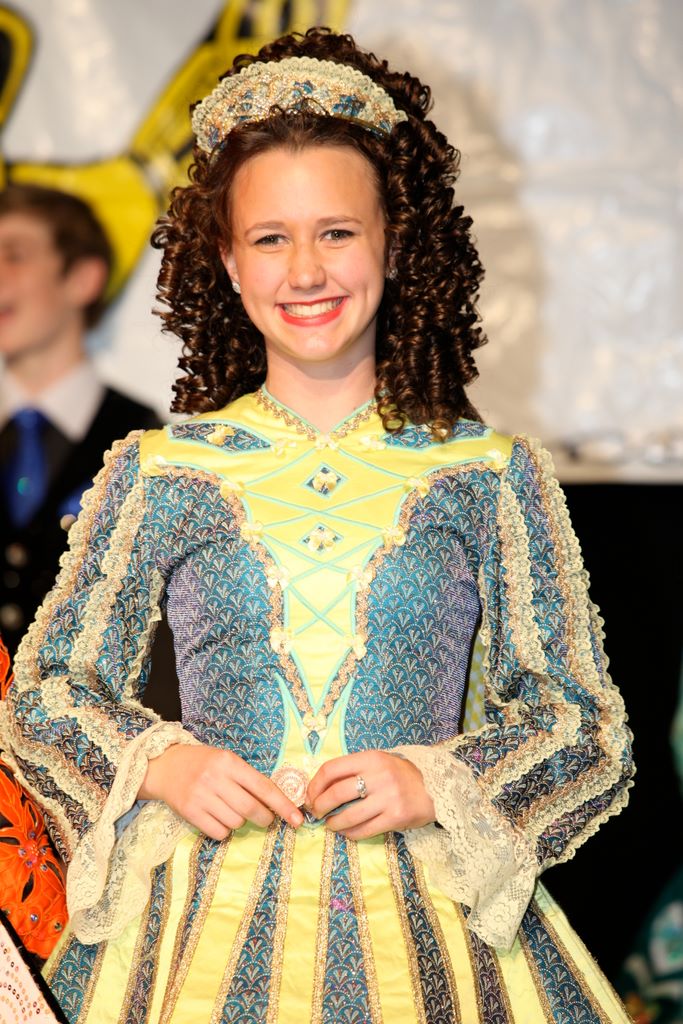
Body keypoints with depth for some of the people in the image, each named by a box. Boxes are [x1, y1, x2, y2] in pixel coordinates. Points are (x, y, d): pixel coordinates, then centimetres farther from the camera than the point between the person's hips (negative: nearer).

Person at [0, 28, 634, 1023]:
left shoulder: (492, 475, 3)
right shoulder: (154, 474, 4)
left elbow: (585, 722, 5)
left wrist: (435, 783, -11)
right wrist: (159, 766, -8)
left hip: (426, 912, 0)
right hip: (208, 916, 0)